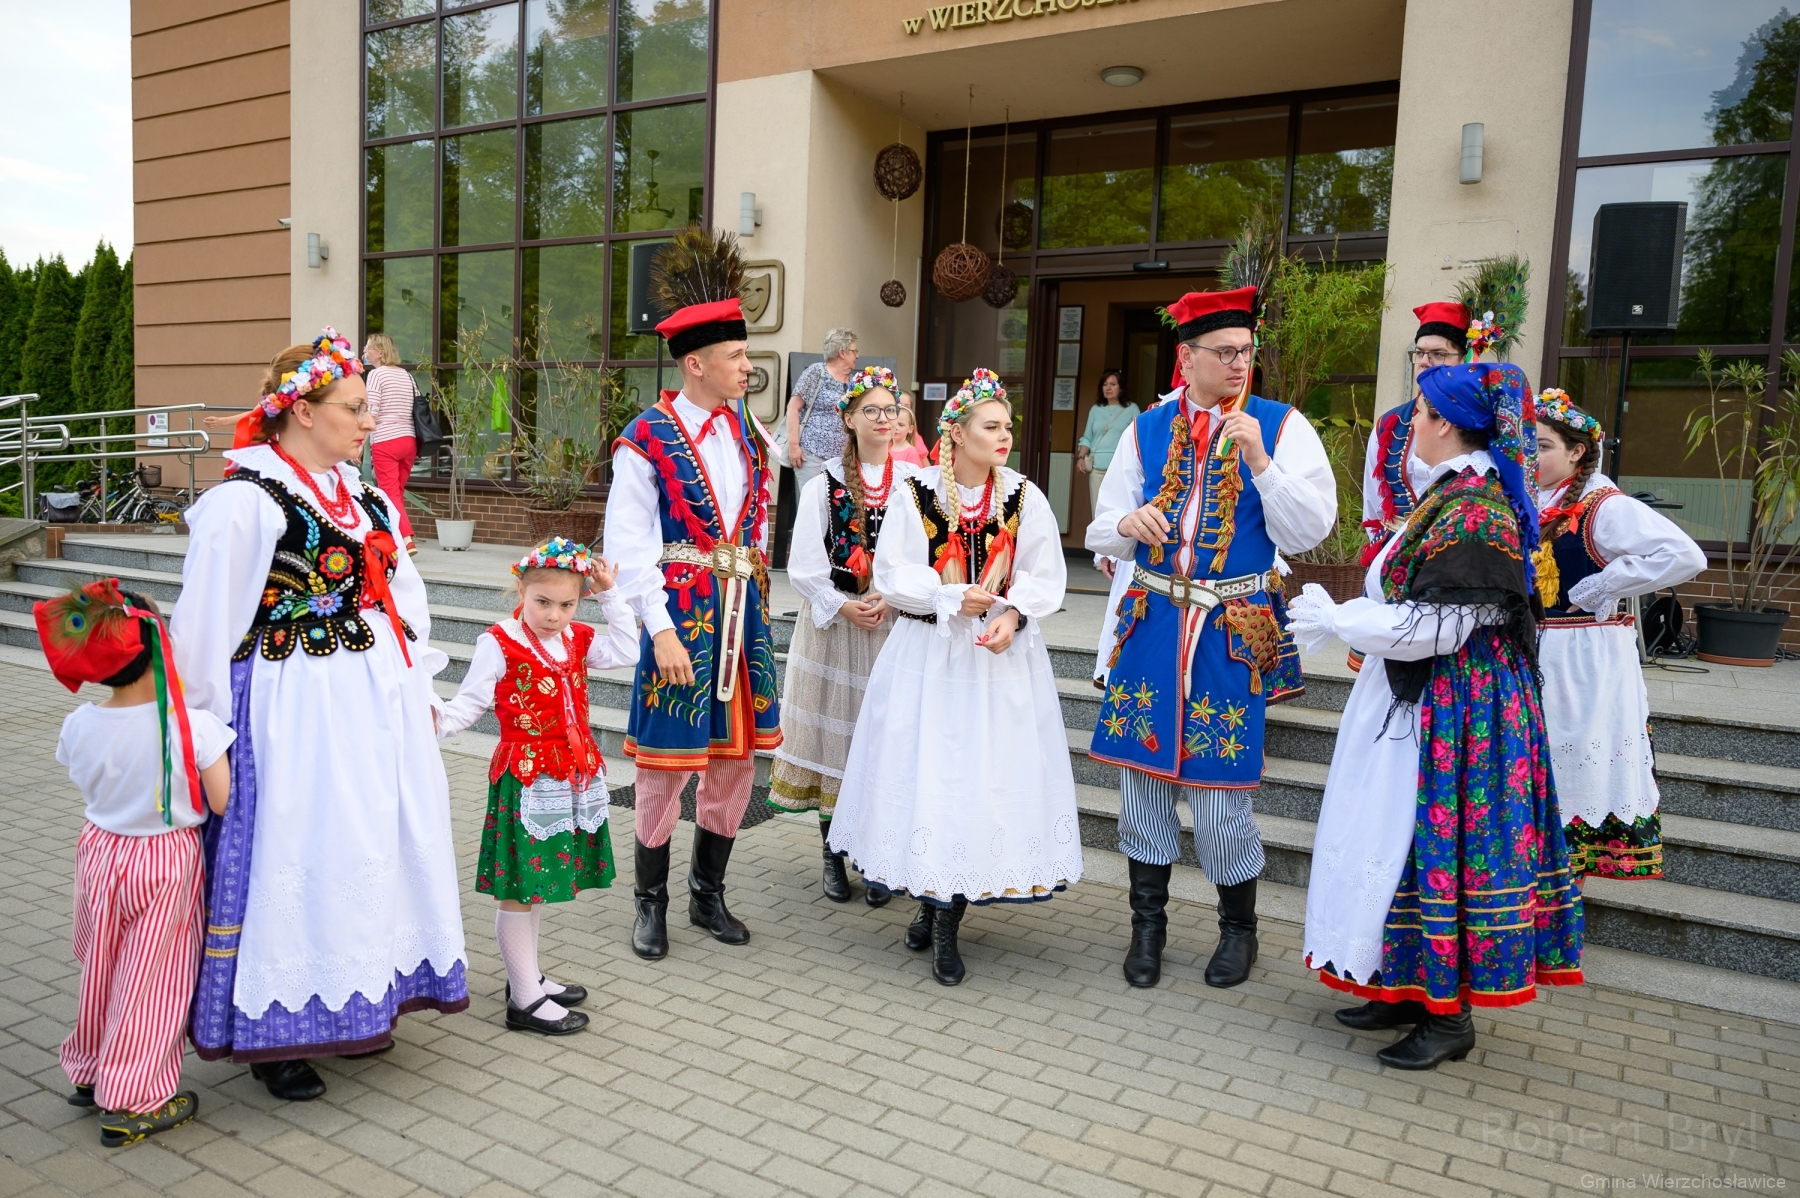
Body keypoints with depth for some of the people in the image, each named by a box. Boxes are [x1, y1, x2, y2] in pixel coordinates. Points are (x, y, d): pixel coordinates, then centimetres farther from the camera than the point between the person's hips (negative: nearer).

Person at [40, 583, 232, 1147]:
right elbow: (222, 802, -18)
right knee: (152, 980, 9)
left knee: (102, 971, 23)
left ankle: (89, 1074, 41)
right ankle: (132, 1104, 19)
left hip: (101, 852, 5)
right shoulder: (193, 725, -24)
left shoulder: (79, 725, -10)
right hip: (166, 864, -4)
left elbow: (89, 784, 6)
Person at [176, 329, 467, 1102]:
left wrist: (420, 688, 14)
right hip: (298, 710, -8)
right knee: (296, 855, 1)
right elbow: (205, 625, -13)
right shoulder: (245, 502, -13)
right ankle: (273, 1034, 20)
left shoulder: (360, 496, 10)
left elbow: (403, 593, 16)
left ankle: (353, 1007, 34)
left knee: (377, 846, 15)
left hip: (379, 699, 8)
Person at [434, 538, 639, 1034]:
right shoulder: (499, 644, -10)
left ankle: (527, 976, 32)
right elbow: (469, 703, -9)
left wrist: (611, 596, 4)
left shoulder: (577, 641, 8)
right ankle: (525, 1000, 9)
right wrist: (436, 720, -29)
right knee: (519, 888, 0)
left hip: (573, 776, 7)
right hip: (524, 778, -7)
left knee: (541, 882, 18)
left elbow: (626, 651, 7)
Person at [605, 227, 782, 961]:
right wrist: (661, 628, -18)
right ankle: (651, 904, 22)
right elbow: (627, 547, -13)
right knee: (668, 761, 3)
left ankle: (709, 894, 29)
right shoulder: (648, 440, -11)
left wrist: (756, 591, 11)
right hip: (682, 611, -6)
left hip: (741, 610, 6)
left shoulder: (746, 427, 9)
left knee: (736, 757, 12)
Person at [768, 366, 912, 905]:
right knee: (834, 733, 4)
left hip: (895, 624, 0)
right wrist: (843, 606, -10)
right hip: (834, 623, 0)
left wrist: (889, 600, -13)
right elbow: (804, 565, 0)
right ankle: (833, 854, 18)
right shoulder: (824, 485, 3)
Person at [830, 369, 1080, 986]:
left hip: (1002, 658, 1)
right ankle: (929, 900, 25)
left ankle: (948, 923, 13)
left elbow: (1045, 576, 1)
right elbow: (893, 574, -6)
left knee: (986, 778, 0)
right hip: (928, 656, -1)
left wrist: (1013, 614, -17)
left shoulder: (1023, 496, 2)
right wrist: (954, 596, -18)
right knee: (923, 773, 2)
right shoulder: (916, 491, -2)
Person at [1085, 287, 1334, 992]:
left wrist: (1259, 458, -16)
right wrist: (1127, 523, -12)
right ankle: (1147, 923, 25)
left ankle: (1239, 927, 25)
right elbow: (1102, 536, 11)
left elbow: (1308, 531, -7)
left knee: (1219, 791, 0)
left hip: (1232, 631, -2)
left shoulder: (1281, 426, 2)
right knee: (1141, 775, 6)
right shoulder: (1145, 431, 9)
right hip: (1152, 619, 3)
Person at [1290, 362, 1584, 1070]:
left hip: (1453, 705, -10)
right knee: (1407, 835, 15)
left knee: (1436, 838, -1)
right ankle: (1412, 987, 28)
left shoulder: (1472, 511, -21)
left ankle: (1450, 1018, 13)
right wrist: (1343, 617, 10)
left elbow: (1436, 628, -22)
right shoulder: (1458, 494, 11)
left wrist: (1336, 621, -14)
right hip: (1424, 698, 10)